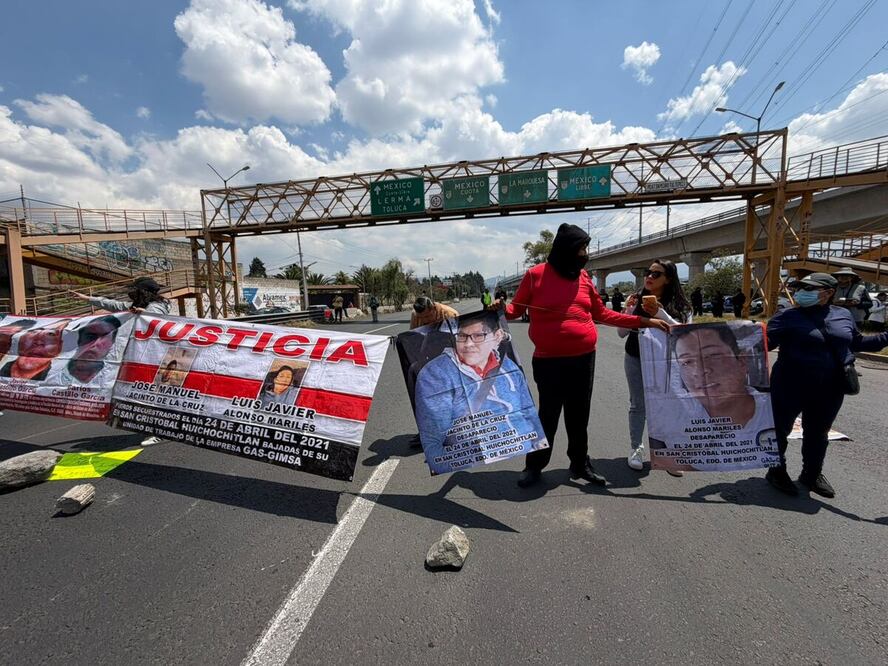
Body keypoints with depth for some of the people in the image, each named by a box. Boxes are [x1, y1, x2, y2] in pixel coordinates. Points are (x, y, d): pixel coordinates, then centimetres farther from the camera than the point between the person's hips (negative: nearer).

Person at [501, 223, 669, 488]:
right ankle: (534, 466, 21)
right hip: (549, 361, -4)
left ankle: (580, 464, 29)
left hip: (584, 359, 5)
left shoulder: (583, 277, 8)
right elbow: (516, 309, 2)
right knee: (548, 414, 3)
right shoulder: (535, 275, -5)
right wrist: (501, 309, -21)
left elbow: (602, 314, 13)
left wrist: (643, 321, 10)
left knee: (579, 415, 14)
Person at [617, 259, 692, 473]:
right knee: (637, 405, 8)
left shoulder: (678, 303, -4)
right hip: (635, 359, 1)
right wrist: (628, 310, -14)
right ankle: (635, 448, 19)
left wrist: (660, 314, -25)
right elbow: (621, 333, 1)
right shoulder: (636, 299, -1)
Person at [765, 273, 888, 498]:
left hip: (829, 390, 5)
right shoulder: (788, 317, -10)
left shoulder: (843, 315, 6)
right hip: (791, 386, -5)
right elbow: (767, 341, -17)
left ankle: (812, 474, 37)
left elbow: (856, 343, 19)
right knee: (780, 428, 5)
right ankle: (777, 471, 23)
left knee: (818, 433, 18)